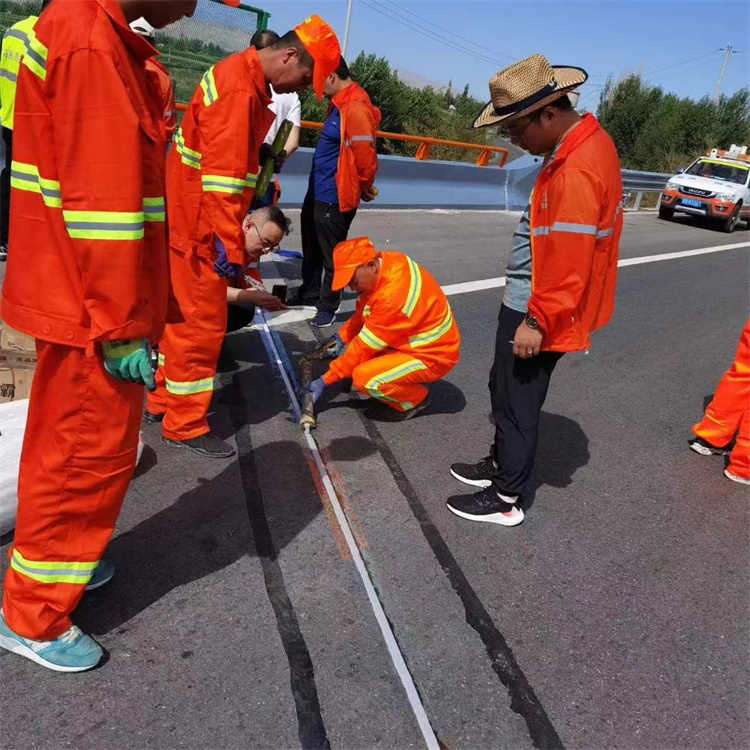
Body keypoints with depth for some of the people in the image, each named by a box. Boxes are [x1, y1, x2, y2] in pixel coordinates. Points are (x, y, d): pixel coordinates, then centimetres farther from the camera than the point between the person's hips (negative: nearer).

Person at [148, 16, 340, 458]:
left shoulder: (247, 80, 14)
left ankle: (165, 398, 33)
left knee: (184, 314, 18)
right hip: (200, 228, -10)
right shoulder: (239, 87, -19)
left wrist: (238, 240, 21)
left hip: (194, 222, 10)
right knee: (201, 323, -2)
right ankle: (185, 425, 11)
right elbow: (222, 177, -24)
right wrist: (229, 248, -22)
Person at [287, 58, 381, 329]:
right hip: (318, 191, 10)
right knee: (312, 249, 21)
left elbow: (365, 153, -24)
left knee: (332, 254, 2)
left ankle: (327, 307, 15)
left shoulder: (356, 109, -22)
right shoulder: (339, 103, 12)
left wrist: (365, 186, -9)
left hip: (335, 197, -10)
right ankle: (309, 293, 37)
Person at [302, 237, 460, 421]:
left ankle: (415, 399, 0)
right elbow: (363, 310, 9)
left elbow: (365, 346, -23)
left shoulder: (393, 295, -31)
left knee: (364, 377, -26)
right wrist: (342, 336, -3)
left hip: (432, 356, -9)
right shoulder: (387, 262, -7)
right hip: (415, 339, 9)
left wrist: (326, 380, -15)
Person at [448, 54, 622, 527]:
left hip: (536, 311, -10)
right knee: (506, 391, 22)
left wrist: (537, 320, -21)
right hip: (528, 301, 10)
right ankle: (501, 465, 40)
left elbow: (569, 262, -27)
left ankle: (506, 500, 19)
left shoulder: (576, 172, -25)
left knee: (517, 402, 3)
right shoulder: (586, 142, 8)